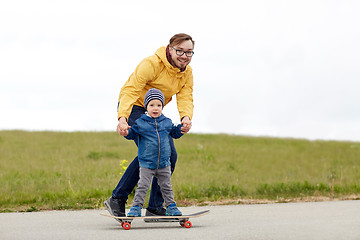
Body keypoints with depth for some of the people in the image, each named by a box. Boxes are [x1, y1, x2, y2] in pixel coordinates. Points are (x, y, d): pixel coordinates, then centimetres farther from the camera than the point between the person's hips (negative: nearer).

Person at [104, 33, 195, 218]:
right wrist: (122, 118, -46)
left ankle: (155, 208, 6)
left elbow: (185, 98, -12)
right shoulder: (152, 64, -24)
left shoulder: (187, 73, -1)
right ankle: (117, 200, -14)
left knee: (169, 155, -3)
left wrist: (186, 117, -35)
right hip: (133, 108, -8)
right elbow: (130, 90, -31)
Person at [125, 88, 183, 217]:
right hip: (146, 163, -3)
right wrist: (126, 132, -17)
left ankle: (171, 206, 24)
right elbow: (132, 134, 4)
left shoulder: (166, 122, 6)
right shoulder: (140, 123, -4)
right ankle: (136, 207, 3)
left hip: (164, 163, 3)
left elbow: (174, 133, 21)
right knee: (143, 186, -5)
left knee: (166, 186, 12)